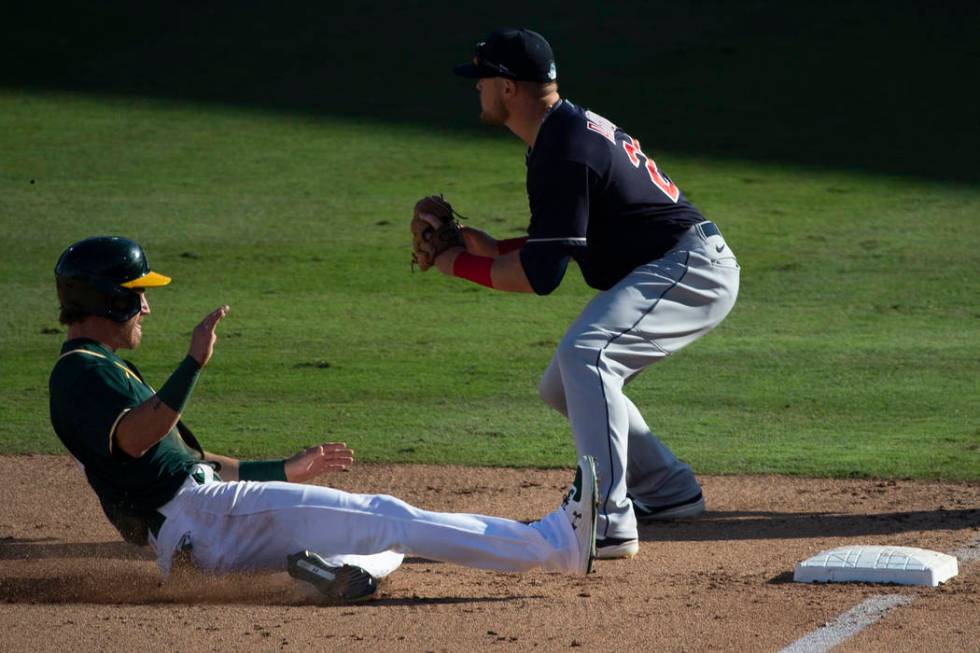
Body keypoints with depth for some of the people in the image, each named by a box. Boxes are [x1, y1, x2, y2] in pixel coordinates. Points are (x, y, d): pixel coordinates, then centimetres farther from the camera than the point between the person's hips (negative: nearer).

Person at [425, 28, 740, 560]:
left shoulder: (563, 152, -21)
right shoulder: (570, 128, 12)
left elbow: (541, 276, -21)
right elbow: (565, 237, 21)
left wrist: (460, 265, -8)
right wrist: (492, 248, 9)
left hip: (691, 269, -11)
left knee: (584, 353, -31)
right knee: (561, 389, 15)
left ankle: (609, 522, -38)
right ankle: (668, 491, 26)